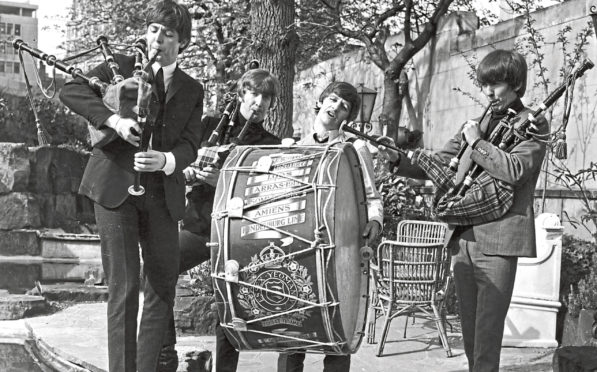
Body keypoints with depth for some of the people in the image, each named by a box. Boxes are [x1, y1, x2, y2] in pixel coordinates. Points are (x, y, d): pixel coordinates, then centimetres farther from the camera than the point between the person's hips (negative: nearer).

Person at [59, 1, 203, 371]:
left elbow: (189, 146, 2)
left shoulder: (192, 91, 13)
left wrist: (166, 160, -21)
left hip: (162, 194, 4)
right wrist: (114, 119, -21)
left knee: (163, 285, 4)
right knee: (124, 286, -7)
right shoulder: (121, 66, 7)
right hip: (115, 187, -3)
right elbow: (71, 91, -6)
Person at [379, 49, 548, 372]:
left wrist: (476, 142, -6)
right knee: (469, 332, 11)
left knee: (487, 335, -8)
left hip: (498, 239, -6)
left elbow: (514, 171, -15)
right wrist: (397, 161, 2)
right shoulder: (476, 124, 19)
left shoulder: (533, 125, 1)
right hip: (463, 239, 6)